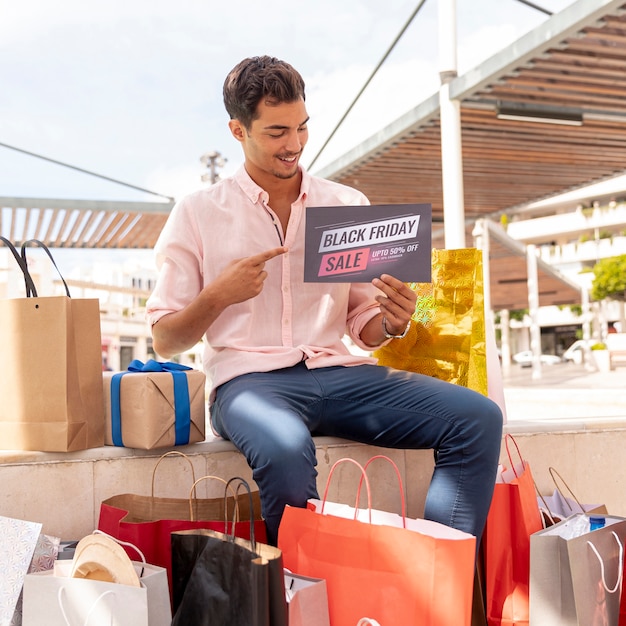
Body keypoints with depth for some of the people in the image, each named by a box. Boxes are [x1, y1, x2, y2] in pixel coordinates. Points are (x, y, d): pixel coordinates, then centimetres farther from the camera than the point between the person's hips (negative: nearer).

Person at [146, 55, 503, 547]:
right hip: (251, 378, -3)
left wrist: (393, 324, -7)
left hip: (340, 372, 4)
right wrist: (218, 295, -9)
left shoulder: (348, 206, 16)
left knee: (478, 417, -19)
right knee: (286, 450, -39)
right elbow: (165, 342, 8)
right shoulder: (198, 215, 9)